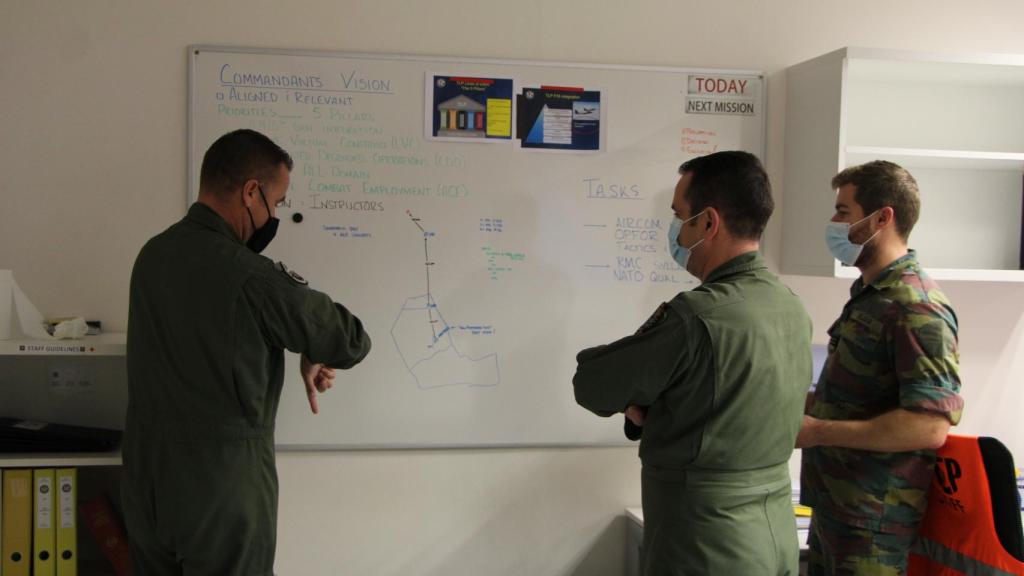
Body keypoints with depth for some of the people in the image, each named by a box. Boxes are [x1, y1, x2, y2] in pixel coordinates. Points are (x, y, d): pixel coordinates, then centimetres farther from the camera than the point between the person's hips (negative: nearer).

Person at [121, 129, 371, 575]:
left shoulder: (152, 255, 0)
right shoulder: (252, 279, -23)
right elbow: (351, 342, -13)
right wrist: (313, 354, 9)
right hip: (222, 499, -7)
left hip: (147, 489, 7)